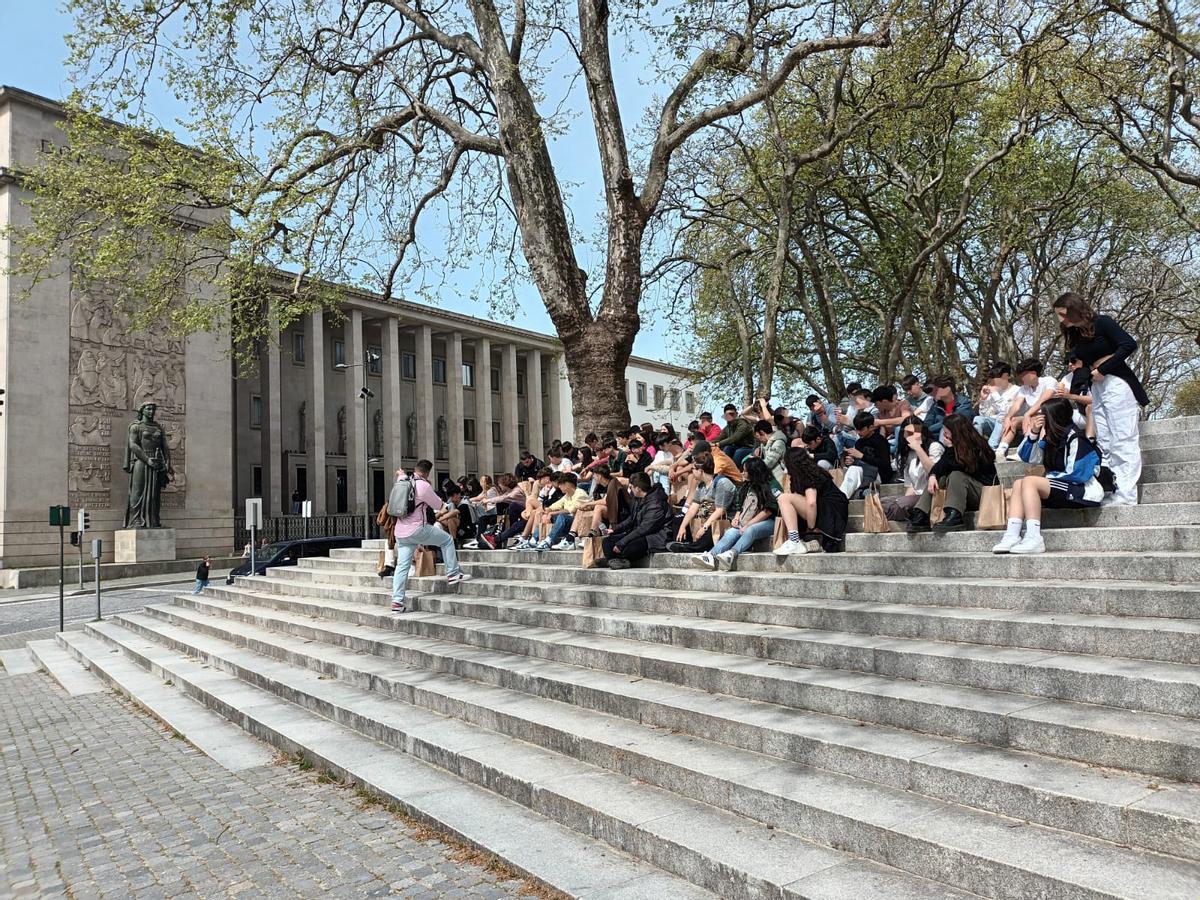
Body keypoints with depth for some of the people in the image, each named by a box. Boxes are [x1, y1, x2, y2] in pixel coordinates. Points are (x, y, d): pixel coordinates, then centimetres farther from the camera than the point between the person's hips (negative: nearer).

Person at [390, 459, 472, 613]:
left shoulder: (402, 482, 8)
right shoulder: (423, 485, -13)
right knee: (447, 540, 11)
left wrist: (401, 475, 45)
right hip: (417, 529, -7)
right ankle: (453, 574, 13)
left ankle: (397, 601, 3)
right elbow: (437, 505, 0)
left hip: (400, 531, 7)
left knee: (402, 565, 7)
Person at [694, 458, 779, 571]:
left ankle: (731, 553, -59)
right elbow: (740, 507, 24)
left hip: (768, 522, -5)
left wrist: (748, 525, -14)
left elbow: (768, 510, -9)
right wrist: (736, 518, 1)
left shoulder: (771, 485, 0)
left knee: (750, 531, -37)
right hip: (746, 524, 5)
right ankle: (711, 556, -48)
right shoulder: (746, 487, 21)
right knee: (731, 532, -25)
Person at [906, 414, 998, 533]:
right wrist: (933, 476, -19)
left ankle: (954, 517, -44)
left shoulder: (977, 447, -16)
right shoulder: (955, 446, 6)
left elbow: (956, 467, -25)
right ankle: (920, 516, -26)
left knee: (956, 475, -30)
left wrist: (950, 448, -21)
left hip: (985, 491, -7)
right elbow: (941, 464, -1)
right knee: (937, 478, -8)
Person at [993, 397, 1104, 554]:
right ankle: (1012, 535, -16)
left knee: (1029, 481, -23)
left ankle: (1034, 538, -31)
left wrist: (1050, 476, -5)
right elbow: (1028, 457, 10)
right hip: (1066, 488, 9)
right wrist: (1034, 432, -2)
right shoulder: (1052, 437, 11)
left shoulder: (1074, 437, -13)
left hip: (1084, 491, -9)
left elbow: (1076, 475, -19)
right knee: (1018, 484, 2)